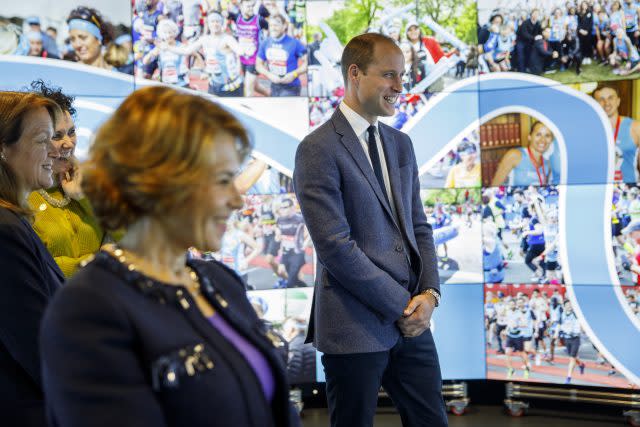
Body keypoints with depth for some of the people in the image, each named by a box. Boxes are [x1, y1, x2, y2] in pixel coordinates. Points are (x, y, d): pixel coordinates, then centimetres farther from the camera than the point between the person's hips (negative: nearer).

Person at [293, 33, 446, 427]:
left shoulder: (401, 144, 13)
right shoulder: (318, 149, -11)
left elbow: (418, 227, 14)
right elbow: (335, 246, -17)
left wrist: (429, 292, -3)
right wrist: (400, 306, -13)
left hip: (410, 321, 7)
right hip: (356, 326, -7)